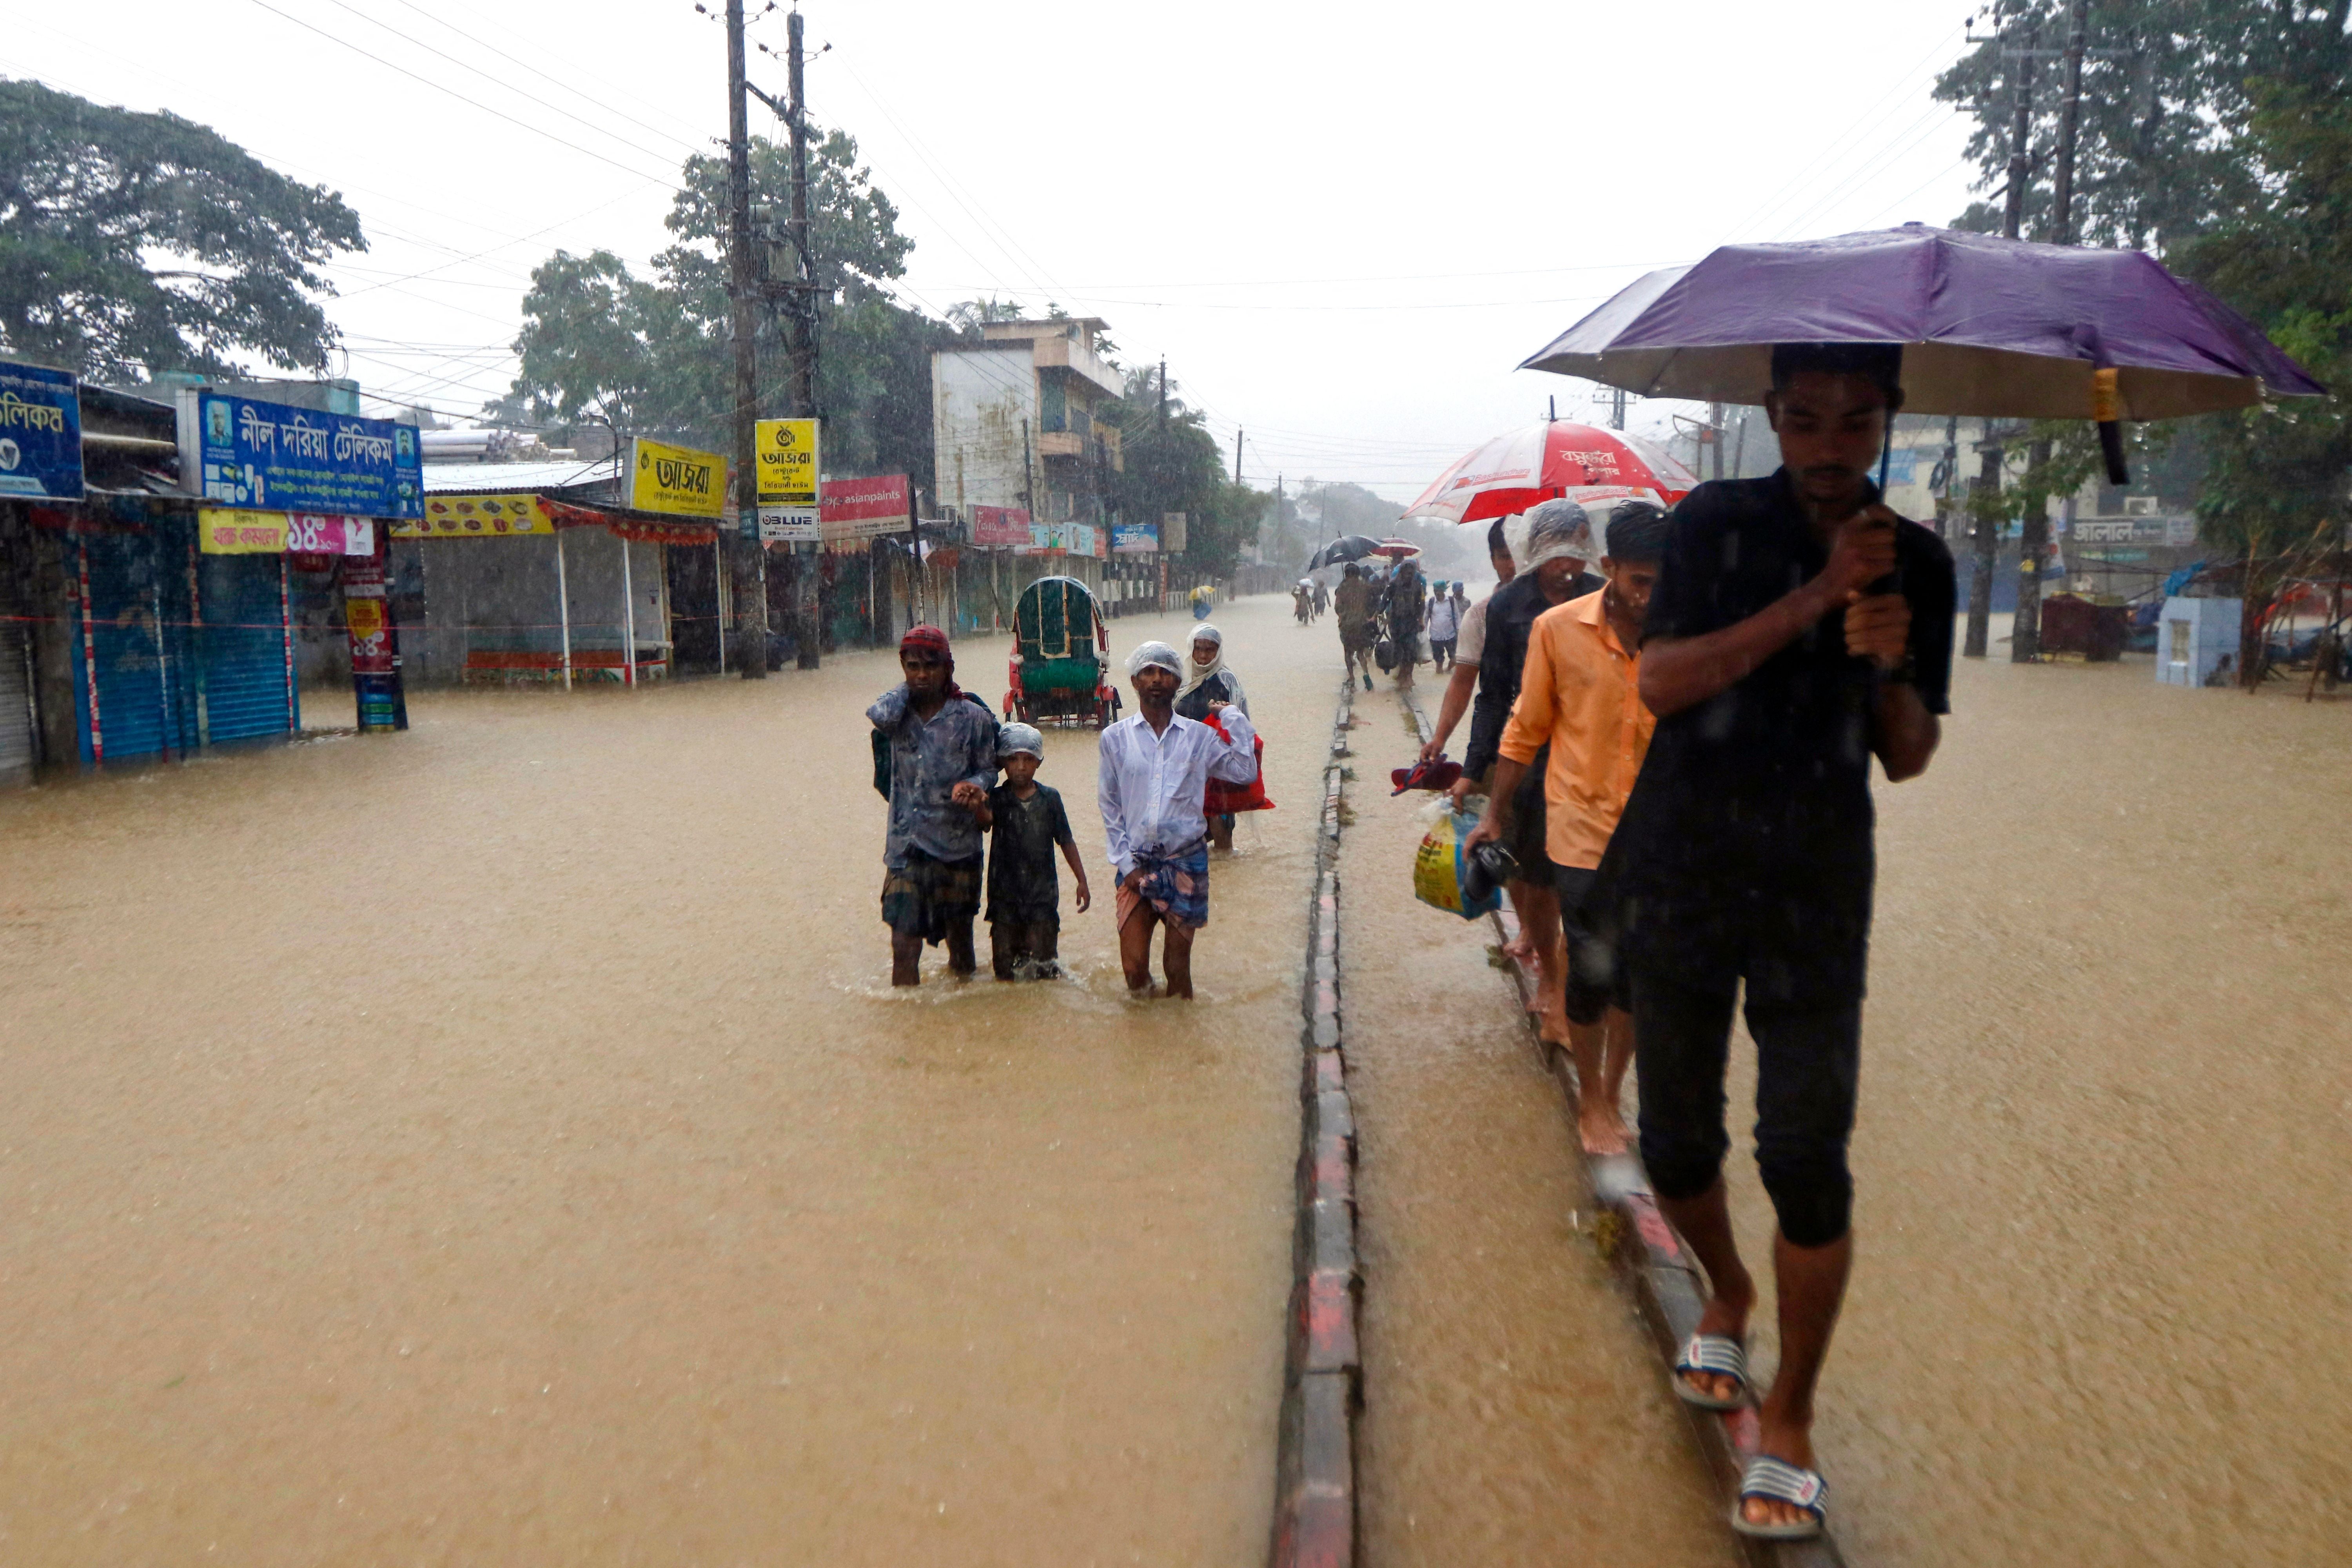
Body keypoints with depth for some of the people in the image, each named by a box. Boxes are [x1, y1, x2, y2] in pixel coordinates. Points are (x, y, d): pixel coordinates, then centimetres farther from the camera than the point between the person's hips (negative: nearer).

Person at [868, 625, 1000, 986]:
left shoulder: (972, 717, -2)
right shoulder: (899, 714, 2)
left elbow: (988, 769, 5)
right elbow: (878, 716, -22)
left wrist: (974, 786, -18)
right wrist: (906, 689, -3)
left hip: (958, 848, 0)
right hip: (905, 848, 1)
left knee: (959, 938, 13)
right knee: (904, 945, -4)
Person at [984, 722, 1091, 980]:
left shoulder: (1050, 797, 1)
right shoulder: (997, 798, -3)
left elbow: (1066, 841, 8)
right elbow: (987, 818, -26)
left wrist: (1082, 881, 8)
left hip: (1043, 894, 0)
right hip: (1005, 895, 0)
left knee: (1043, 967, -2)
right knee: (1005, 967, 5)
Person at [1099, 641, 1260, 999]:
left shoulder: (1199, 736, 4)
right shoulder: (1115, 738, 3)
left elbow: (1245, 771, -8)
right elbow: (1110, 808, 5)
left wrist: (1233, 718, -4)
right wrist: (1126, 863, -2)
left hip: (1187, 862, 0)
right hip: (1137, 863, 0)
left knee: (1178, 964, 5)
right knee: (1134, 968, -2)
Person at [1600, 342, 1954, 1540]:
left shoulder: (1919, 563, 5)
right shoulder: (1716, 523, -2)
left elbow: (1908, 759, 7)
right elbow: (1660, 681, -15)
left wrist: (1894, 667, -14)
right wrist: (1814, 598, -20)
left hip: (1816, 892, 1)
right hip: (1678, 872, 0)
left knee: (1807, 1159, -4)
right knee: (1676, 1139, 10)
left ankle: (1787, 1421, 15)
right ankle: (1727, 1293, 41)